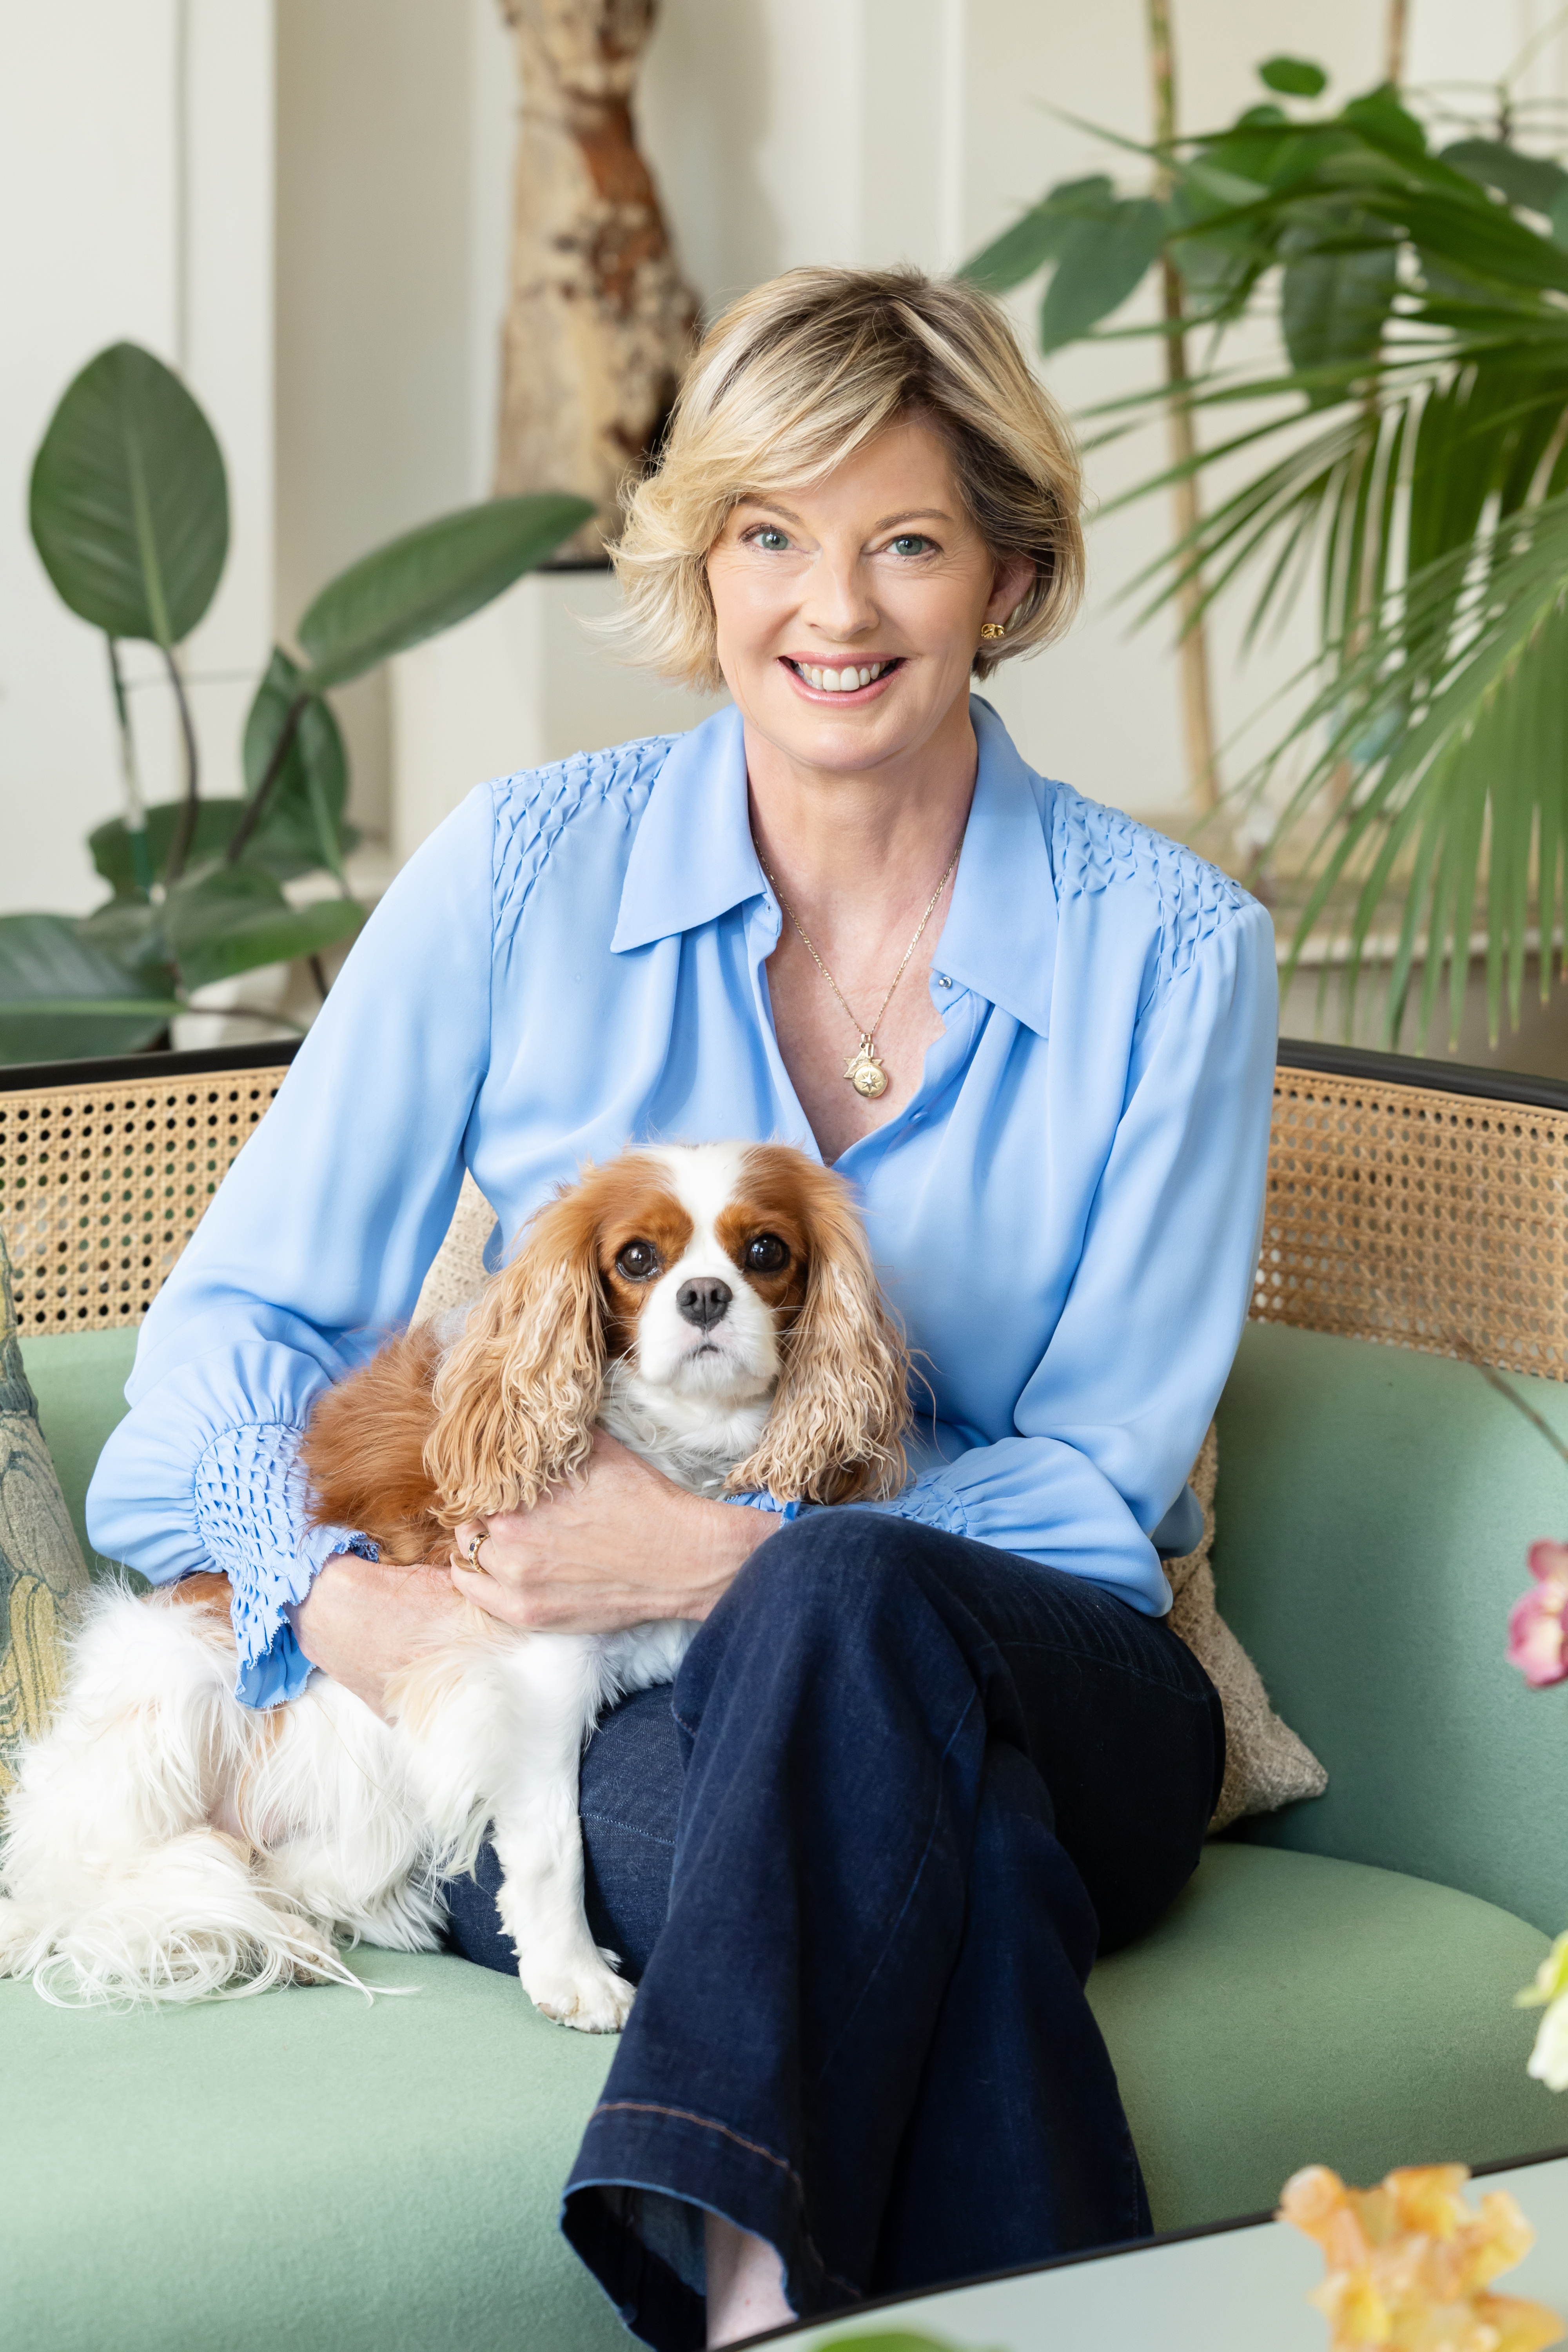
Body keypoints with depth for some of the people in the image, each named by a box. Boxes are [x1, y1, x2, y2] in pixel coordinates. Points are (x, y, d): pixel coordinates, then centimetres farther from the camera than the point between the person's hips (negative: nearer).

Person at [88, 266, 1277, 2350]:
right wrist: (336, 1588, -19)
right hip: (581, 1726, 0)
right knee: (947, 1857, -36)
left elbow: (1102, 1483, -2)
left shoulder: (1172, 951, 0)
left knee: (855, 1602, -37)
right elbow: (244, 1315, 3)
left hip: (1027, 1691, 0)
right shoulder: (527, 872, 1)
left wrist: (746, 1553, -19)